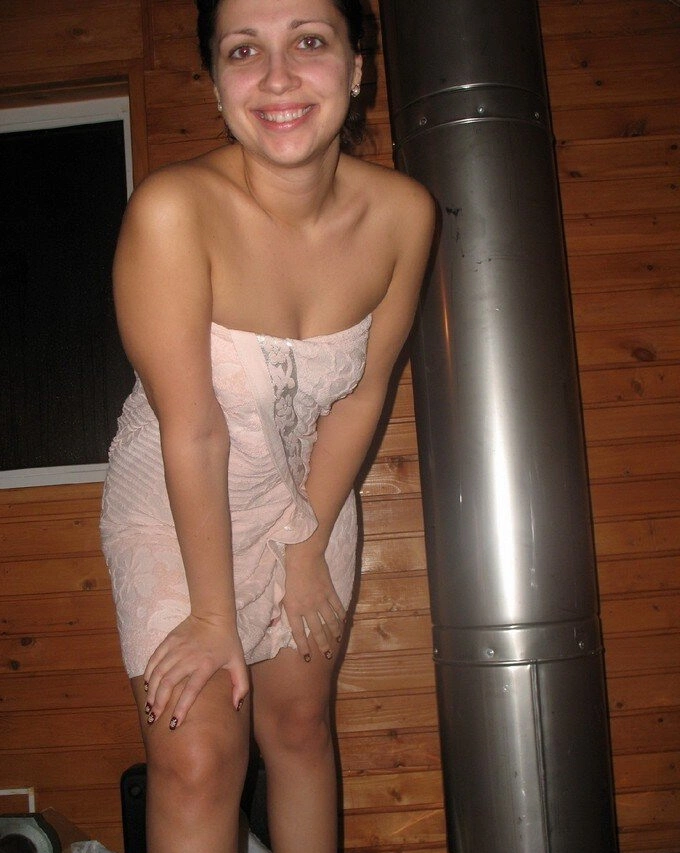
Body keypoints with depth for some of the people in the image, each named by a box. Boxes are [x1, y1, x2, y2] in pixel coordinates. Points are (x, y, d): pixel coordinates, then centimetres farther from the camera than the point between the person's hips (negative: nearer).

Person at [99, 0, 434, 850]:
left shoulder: (402, 213, -17)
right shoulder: (174, 209, -30)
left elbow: (361, 392, -6)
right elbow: (192, 432, -26)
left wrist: (308, 545, -1)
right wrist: (214, 617, -17)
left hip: (307, 495, 4)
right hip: (173, 507, -3)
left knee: (300, 721, 15)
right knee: (197, 759, -4)